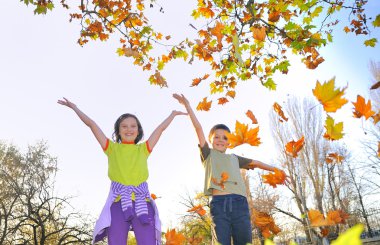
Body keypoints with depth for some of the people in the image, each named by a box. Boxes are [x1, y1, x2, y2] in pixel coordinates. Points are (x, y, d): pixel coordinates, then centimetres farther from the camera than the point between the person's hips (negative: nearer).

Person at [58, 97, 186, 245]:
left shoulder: (143, 149, 20)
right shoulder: (112, 148, 18)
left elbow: (161, 128, 30)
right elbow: (91, 124, 22)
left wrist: (173, 114, 40)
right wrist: (74, 107, 28)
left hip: (142, 202, 1)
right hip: (118, 203, 0)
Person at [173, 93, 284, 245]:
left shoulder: (234, 158, 27)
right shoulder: (209, 155, 17)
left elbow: (255, 163, 37)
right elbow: (198, 127, 13)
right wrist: (187, 105, 11)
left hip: (239, 202, 3)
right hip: (219, 204, -3)